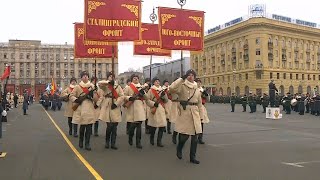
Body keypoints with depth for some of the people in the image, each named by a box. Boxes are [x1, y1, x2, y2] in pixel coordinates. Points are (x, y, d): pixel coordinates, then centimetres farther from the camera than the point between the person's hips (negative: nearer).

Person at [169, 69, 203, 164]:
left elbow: (199, 103, 17)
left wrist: (200, 116, 13)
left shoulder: (197, 89, 12)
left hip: (195, 114, 4)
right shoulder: (182, 86, -2)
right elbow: (171, 89, -23)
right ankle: (179, 149, 26)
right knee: (184, 135, -5)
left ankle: (192, 157, 16)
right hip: (184, 113, -4)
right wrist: (181, 78, -18)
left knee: (195, 137, 4)